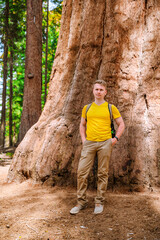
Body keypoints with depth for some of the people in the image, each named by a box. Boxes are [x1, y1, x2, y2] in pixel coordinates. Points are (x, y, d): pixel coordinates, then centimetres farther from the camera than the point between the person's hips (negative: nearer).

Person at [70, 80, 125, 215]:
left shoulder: (111, 108, 5)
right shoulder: (87, 108, 12)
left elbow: (121, 124, 10)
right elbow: (82, 125, 22)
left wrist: (116, 138, -2)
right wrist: (83, 139, 8)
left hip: (105, 143, -2)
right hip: (89, 143, 2)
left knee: (103, 174, 3)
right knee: (82, 172, -4)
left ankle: (100, 202, 15)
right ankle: (81, 202, 9)